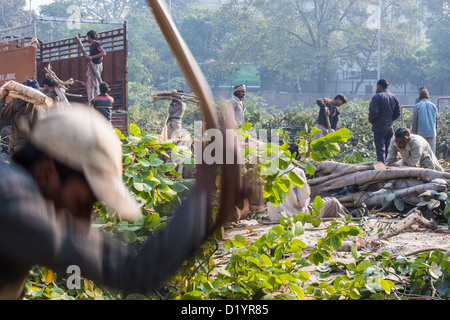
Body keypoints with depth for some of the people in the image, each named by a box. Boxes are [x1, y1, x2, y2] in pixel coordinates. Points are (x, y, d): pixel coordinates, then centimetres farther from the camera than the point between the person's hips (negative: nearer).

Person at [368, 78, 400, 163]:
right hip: (390, 127, 6)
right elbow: (397, 113, 11)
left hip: (379, 127, -6)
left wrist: (372, 122, 2)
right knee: (388, 150, 11)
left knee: (380, 150, -7)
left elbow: (373, 112, -16)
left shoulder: (377, 97, -10)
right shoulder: (394, 97, 10)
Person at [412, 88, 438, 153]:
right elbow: (436, 120, 12)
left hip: (421, 133, -2)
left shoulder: (417, 106, 0)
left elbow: (414, 121, 1)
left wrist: (414, 132, 10)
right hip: (432, 132, 2)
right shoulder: (433, 106, 7)